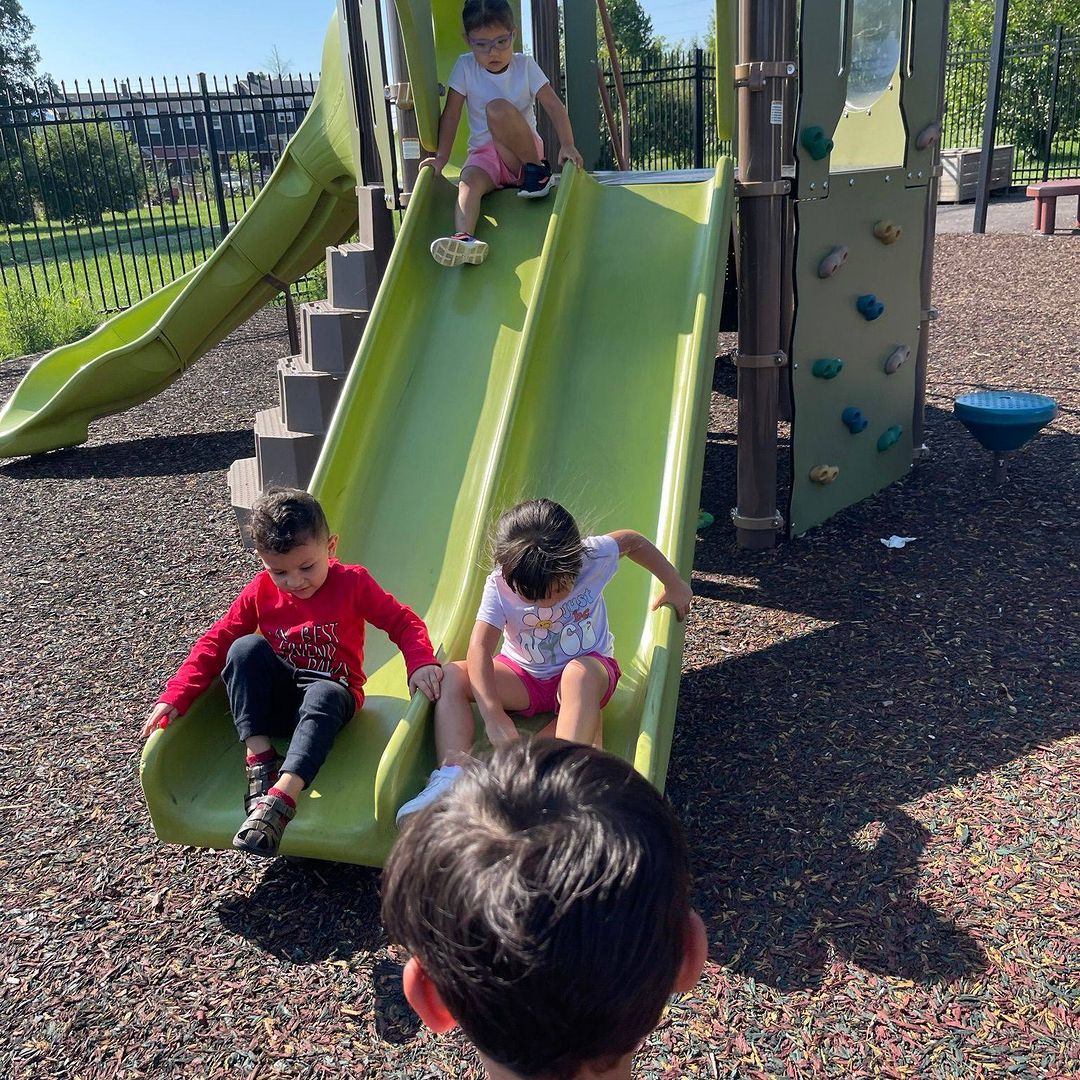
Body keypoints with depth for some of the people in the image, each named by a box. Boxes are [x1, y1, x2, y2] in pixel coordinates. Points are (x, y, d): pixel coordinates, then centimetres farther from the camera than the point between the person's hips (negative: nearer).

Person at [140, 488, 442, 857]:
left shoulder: (353, 583, -8)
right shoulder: (260, 591, -2)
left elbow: (404, 623, -7)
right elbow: (216, 641, -1)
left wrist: (421, 663, -27)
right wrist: (175, 697, -12)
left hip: (332, 693, -3)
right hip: (277, 698, 3)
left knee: (323, 695, -39)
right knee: (246, 647, -26)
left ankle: (280, 799, -51)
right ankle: (259, 756, -26)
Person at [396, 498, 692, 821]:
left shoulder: (592, 557, -21)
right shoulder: (499, 585, -22)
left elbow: (631, 540, -1)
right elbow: (479, 648, -33)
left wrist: (674, 585, 4)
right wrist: (495, 718, -44)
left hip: (587, 669, -2)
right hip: (523, 677, 2)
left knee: (581, 673, -40)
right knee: (452, 677, -22)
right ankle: (451, 775, -36)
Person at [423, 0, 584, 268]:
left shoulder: (525, 65, -2)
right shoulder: (465, 67, 0)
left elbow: (554, 105, -10)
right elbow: (451, 115, -2)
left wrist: (567, 145, -25)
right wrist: (441, 157, -13)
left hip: (523, 152, -2)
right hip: (484, 153, 2)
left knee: (498, 107, -30)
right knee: (469, 182, -34)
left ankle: (537, 170, -18)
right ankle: (464, 238, -60)